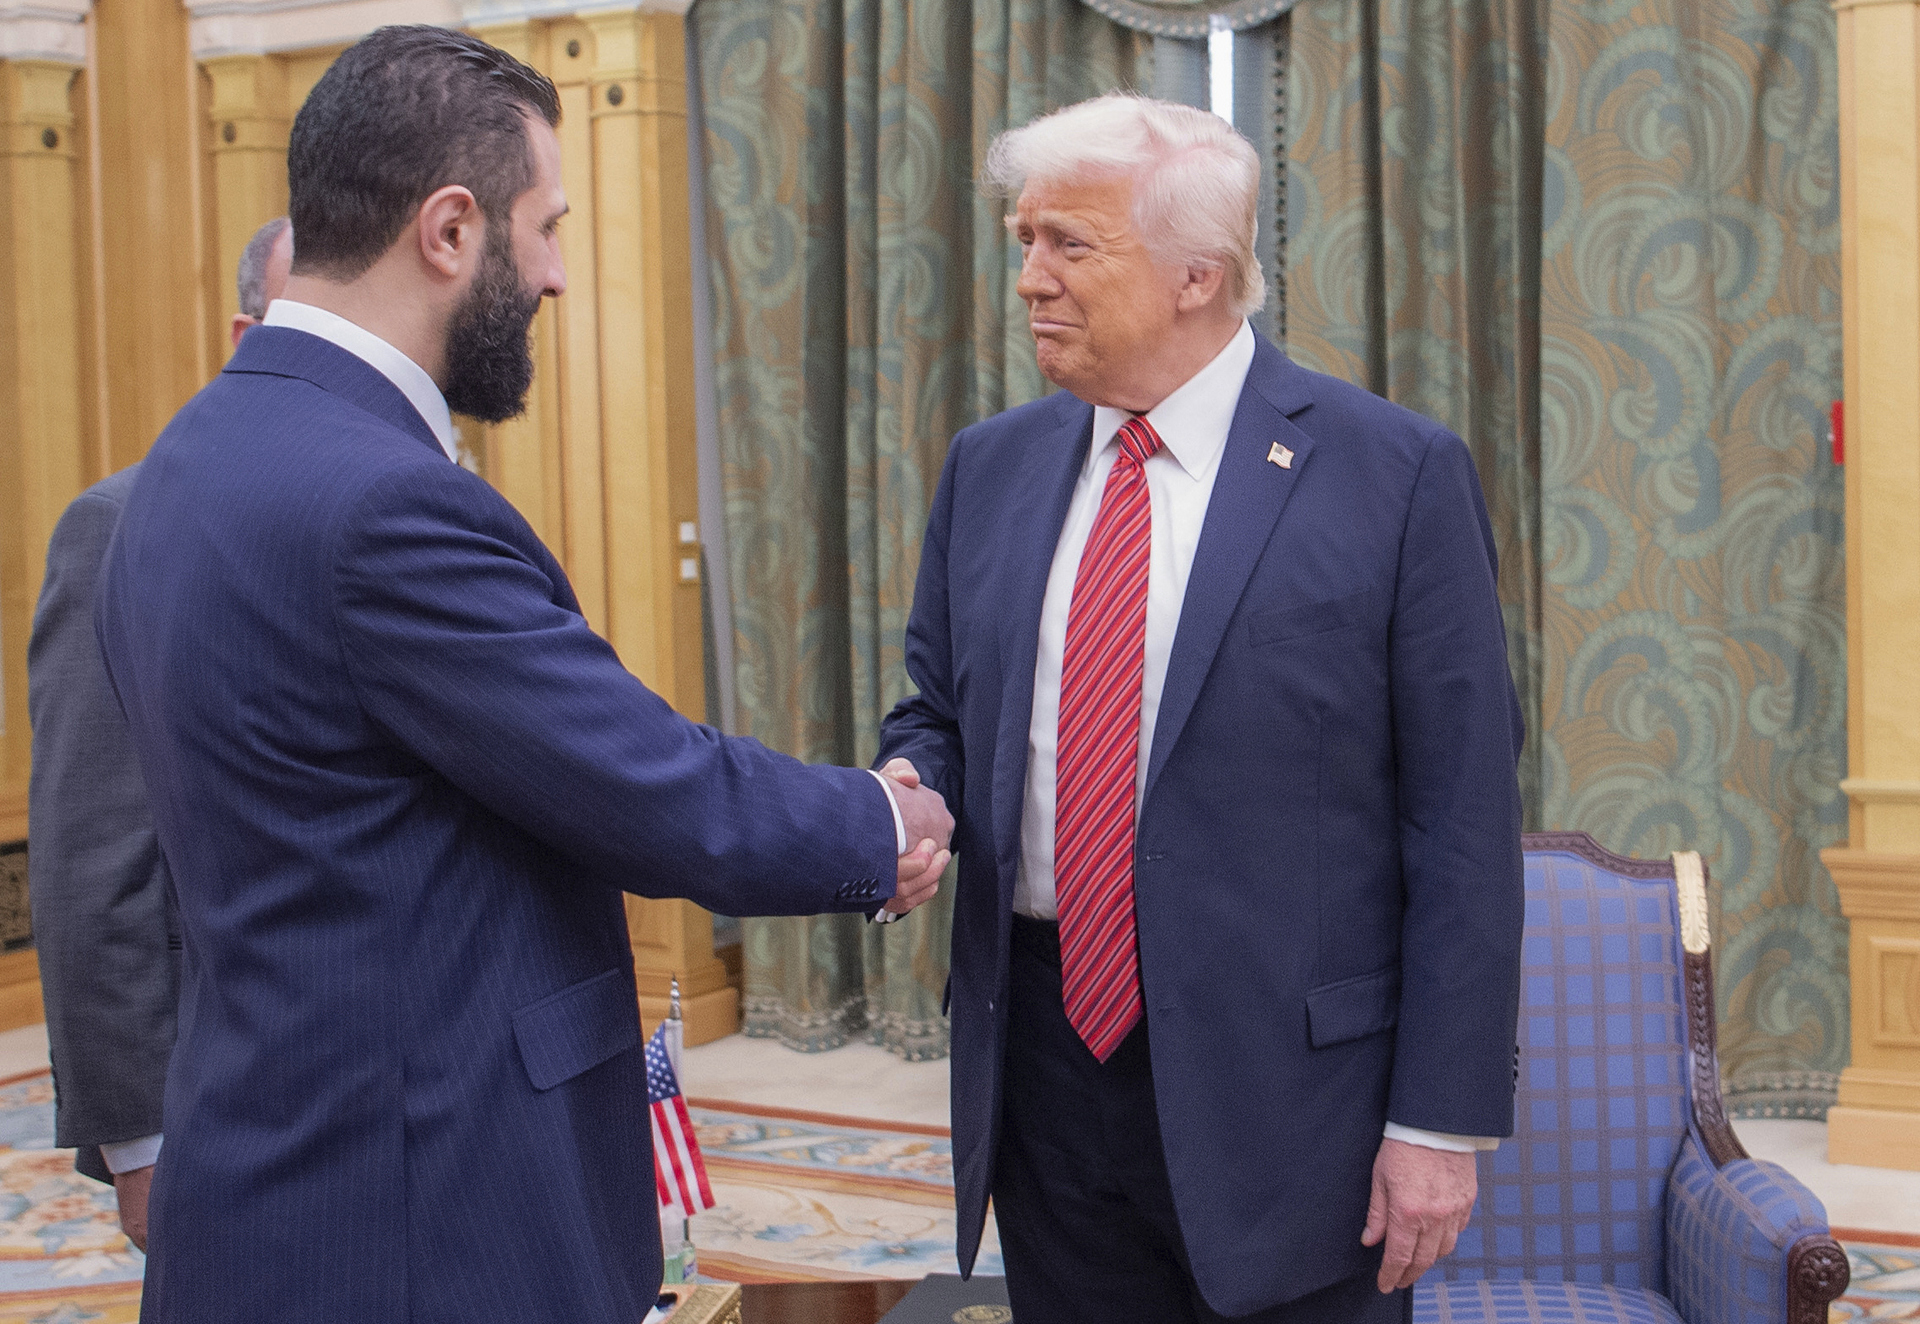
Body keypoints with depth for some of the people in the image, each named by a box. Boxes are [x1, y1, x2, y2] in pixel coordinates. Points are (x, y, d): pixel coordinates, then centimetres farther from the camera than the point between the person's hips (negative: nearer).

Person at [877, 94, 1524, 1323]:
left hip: (1283, 1081, -4)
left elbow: (1464, 817, -9)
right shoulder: (990, 465, 7)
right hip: (1043, 1065, 5)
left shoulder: (1399, 473, -8)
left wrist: (1443, 1119, -12)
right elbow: (940, 713, 17)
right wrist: (907, 790, -7)